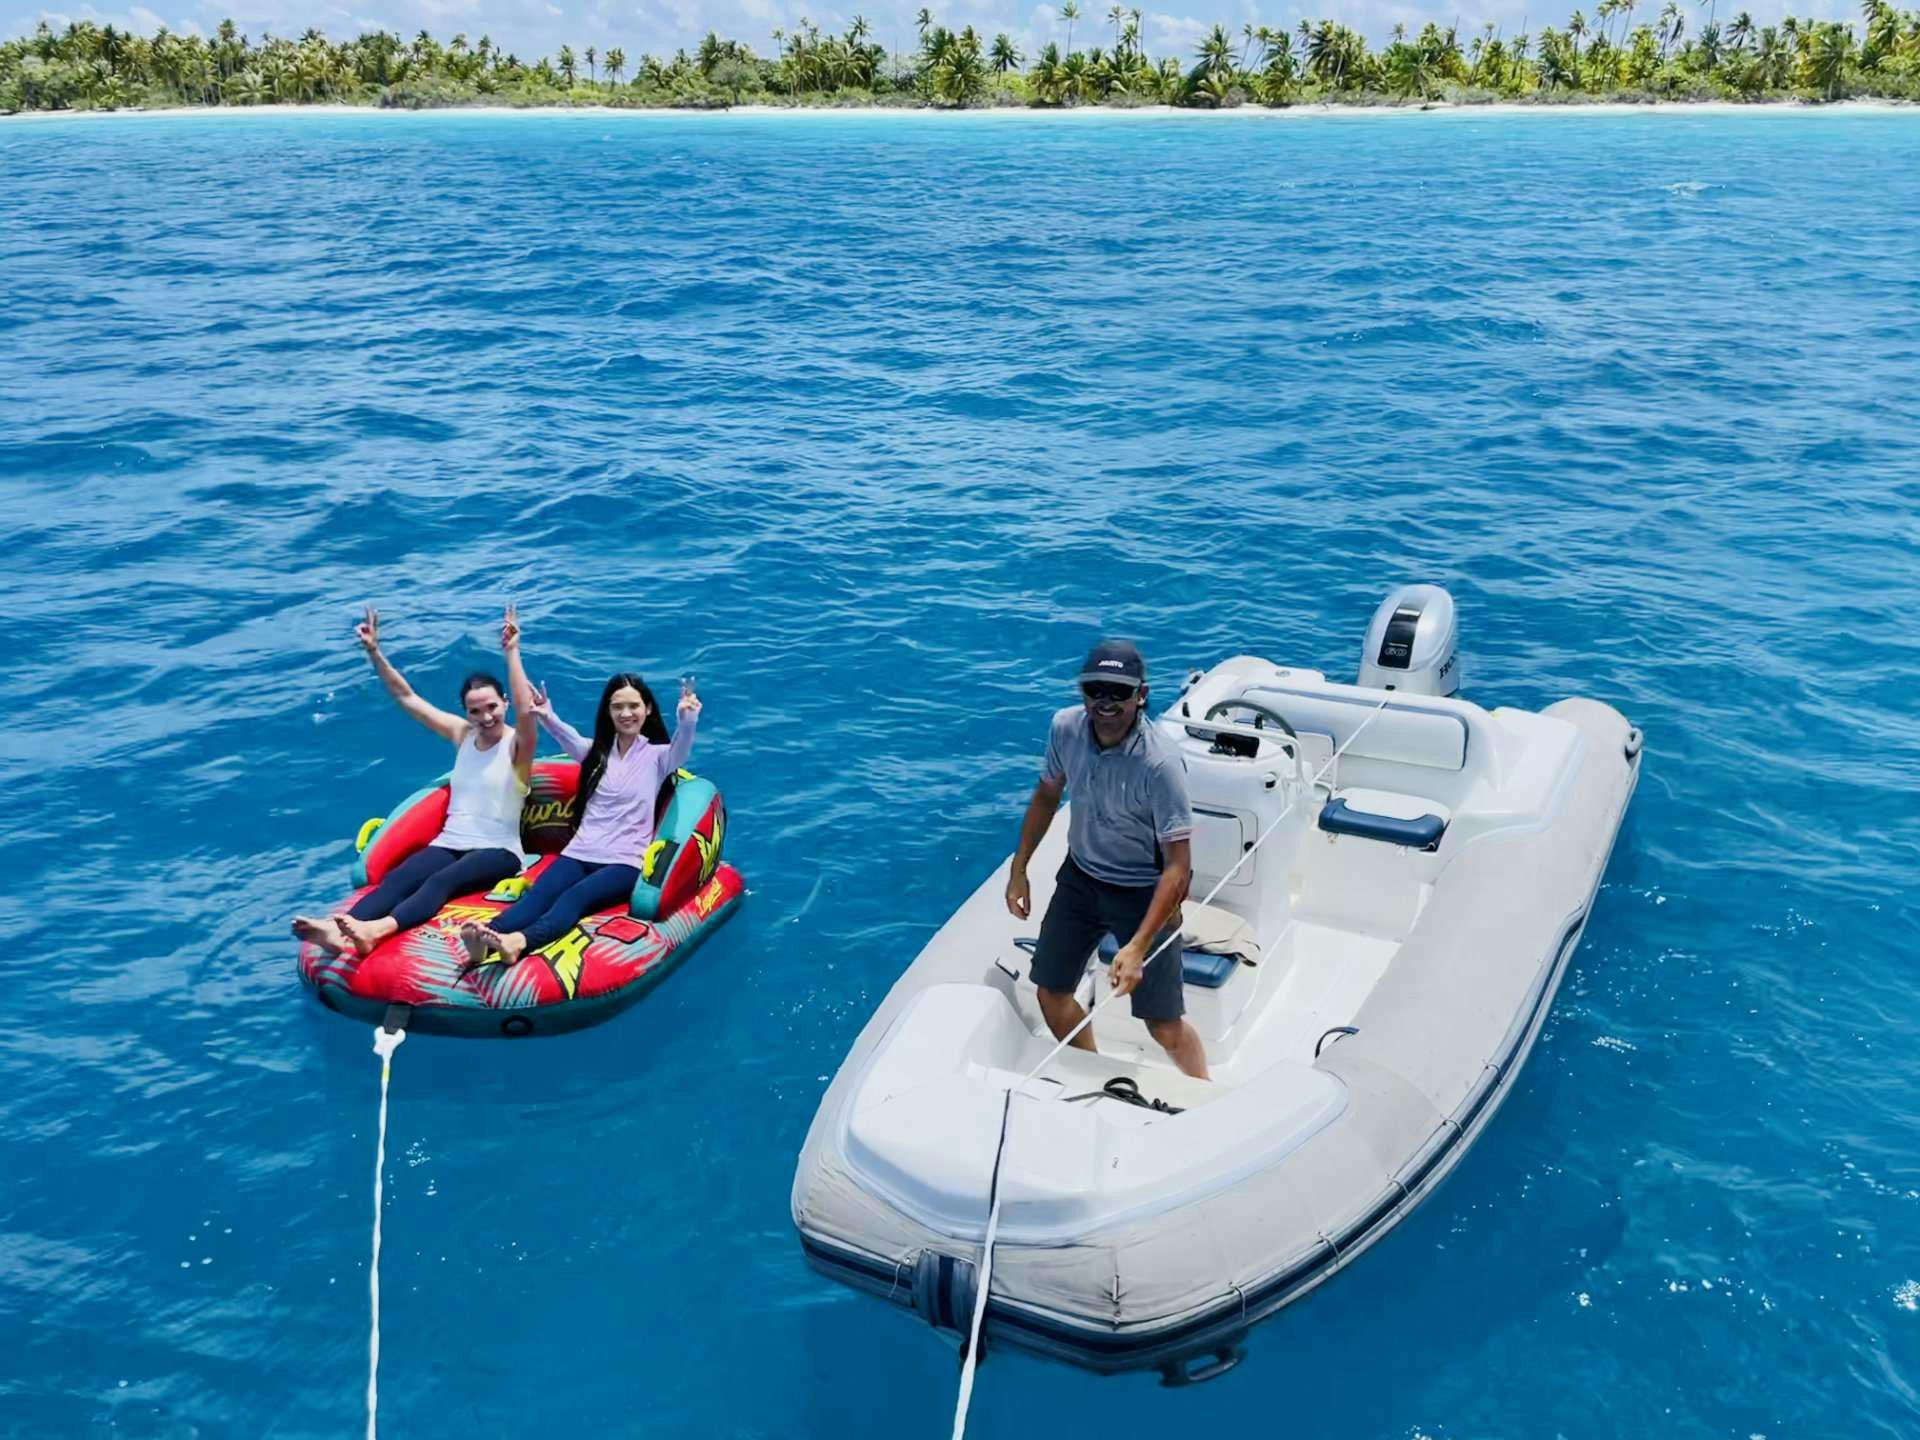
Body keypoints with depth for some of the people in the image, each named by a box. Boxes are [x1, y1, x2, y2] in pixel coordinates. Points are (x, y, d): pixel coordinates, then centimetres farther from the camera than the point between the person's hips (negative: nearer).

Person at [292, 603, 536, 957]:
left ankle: (375, 929, -61)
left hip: (497, 850, -5)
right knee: (396, 879, -26)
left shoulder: (517, 744, -3)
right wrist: (374, 652, 2)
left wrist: (512, 653, -31)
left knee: (441, 881, -36)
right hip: (449, 843, 5)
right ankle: (339, 930, -52)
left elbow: (526, 711, -27)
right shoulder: (462, 734, 12)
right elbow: (406, 697, 12)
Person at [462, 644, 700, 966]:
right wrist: (547, 717, -29)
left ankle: (519, 941, -60)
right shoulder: (597, 751, 16)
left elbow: (680, 749, -17)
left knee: (576, 896, -33)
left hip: (625, 862, -4)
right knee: (538, 893, -26)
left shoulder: (657, 755, 6)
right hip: (579, 853, 4)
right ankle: (486, 939, -53)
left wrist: (688, 721, -40)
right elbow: (569, 737, -6)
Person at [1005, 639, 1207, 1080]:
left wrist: (1138, 948, -33)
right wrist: (1018, 868, 9)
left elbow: (1178, 868, -27)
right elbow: (1047, 795, 8)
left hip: (1144, 892, -5)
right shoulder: (1066, 727, -14)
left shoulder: (1159, 763, -30)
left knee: (1164, 1026, -2)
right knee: (1051, 993, 12)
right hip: (1080, 876, 5)